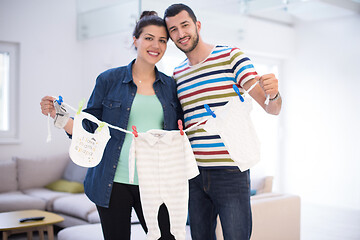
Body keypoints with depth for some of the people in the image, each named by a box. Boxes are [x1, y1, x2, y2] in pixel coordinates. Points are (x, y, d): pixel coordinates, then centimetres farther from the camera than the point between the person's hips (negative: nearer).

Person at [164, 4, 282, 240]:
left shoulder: (231, 56, -2)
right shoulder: (177, 74, 12)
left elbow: (271, 108, -8)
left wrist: (273, 94, -29)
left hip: (231, 172, -5)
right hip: (194, 174, 5)